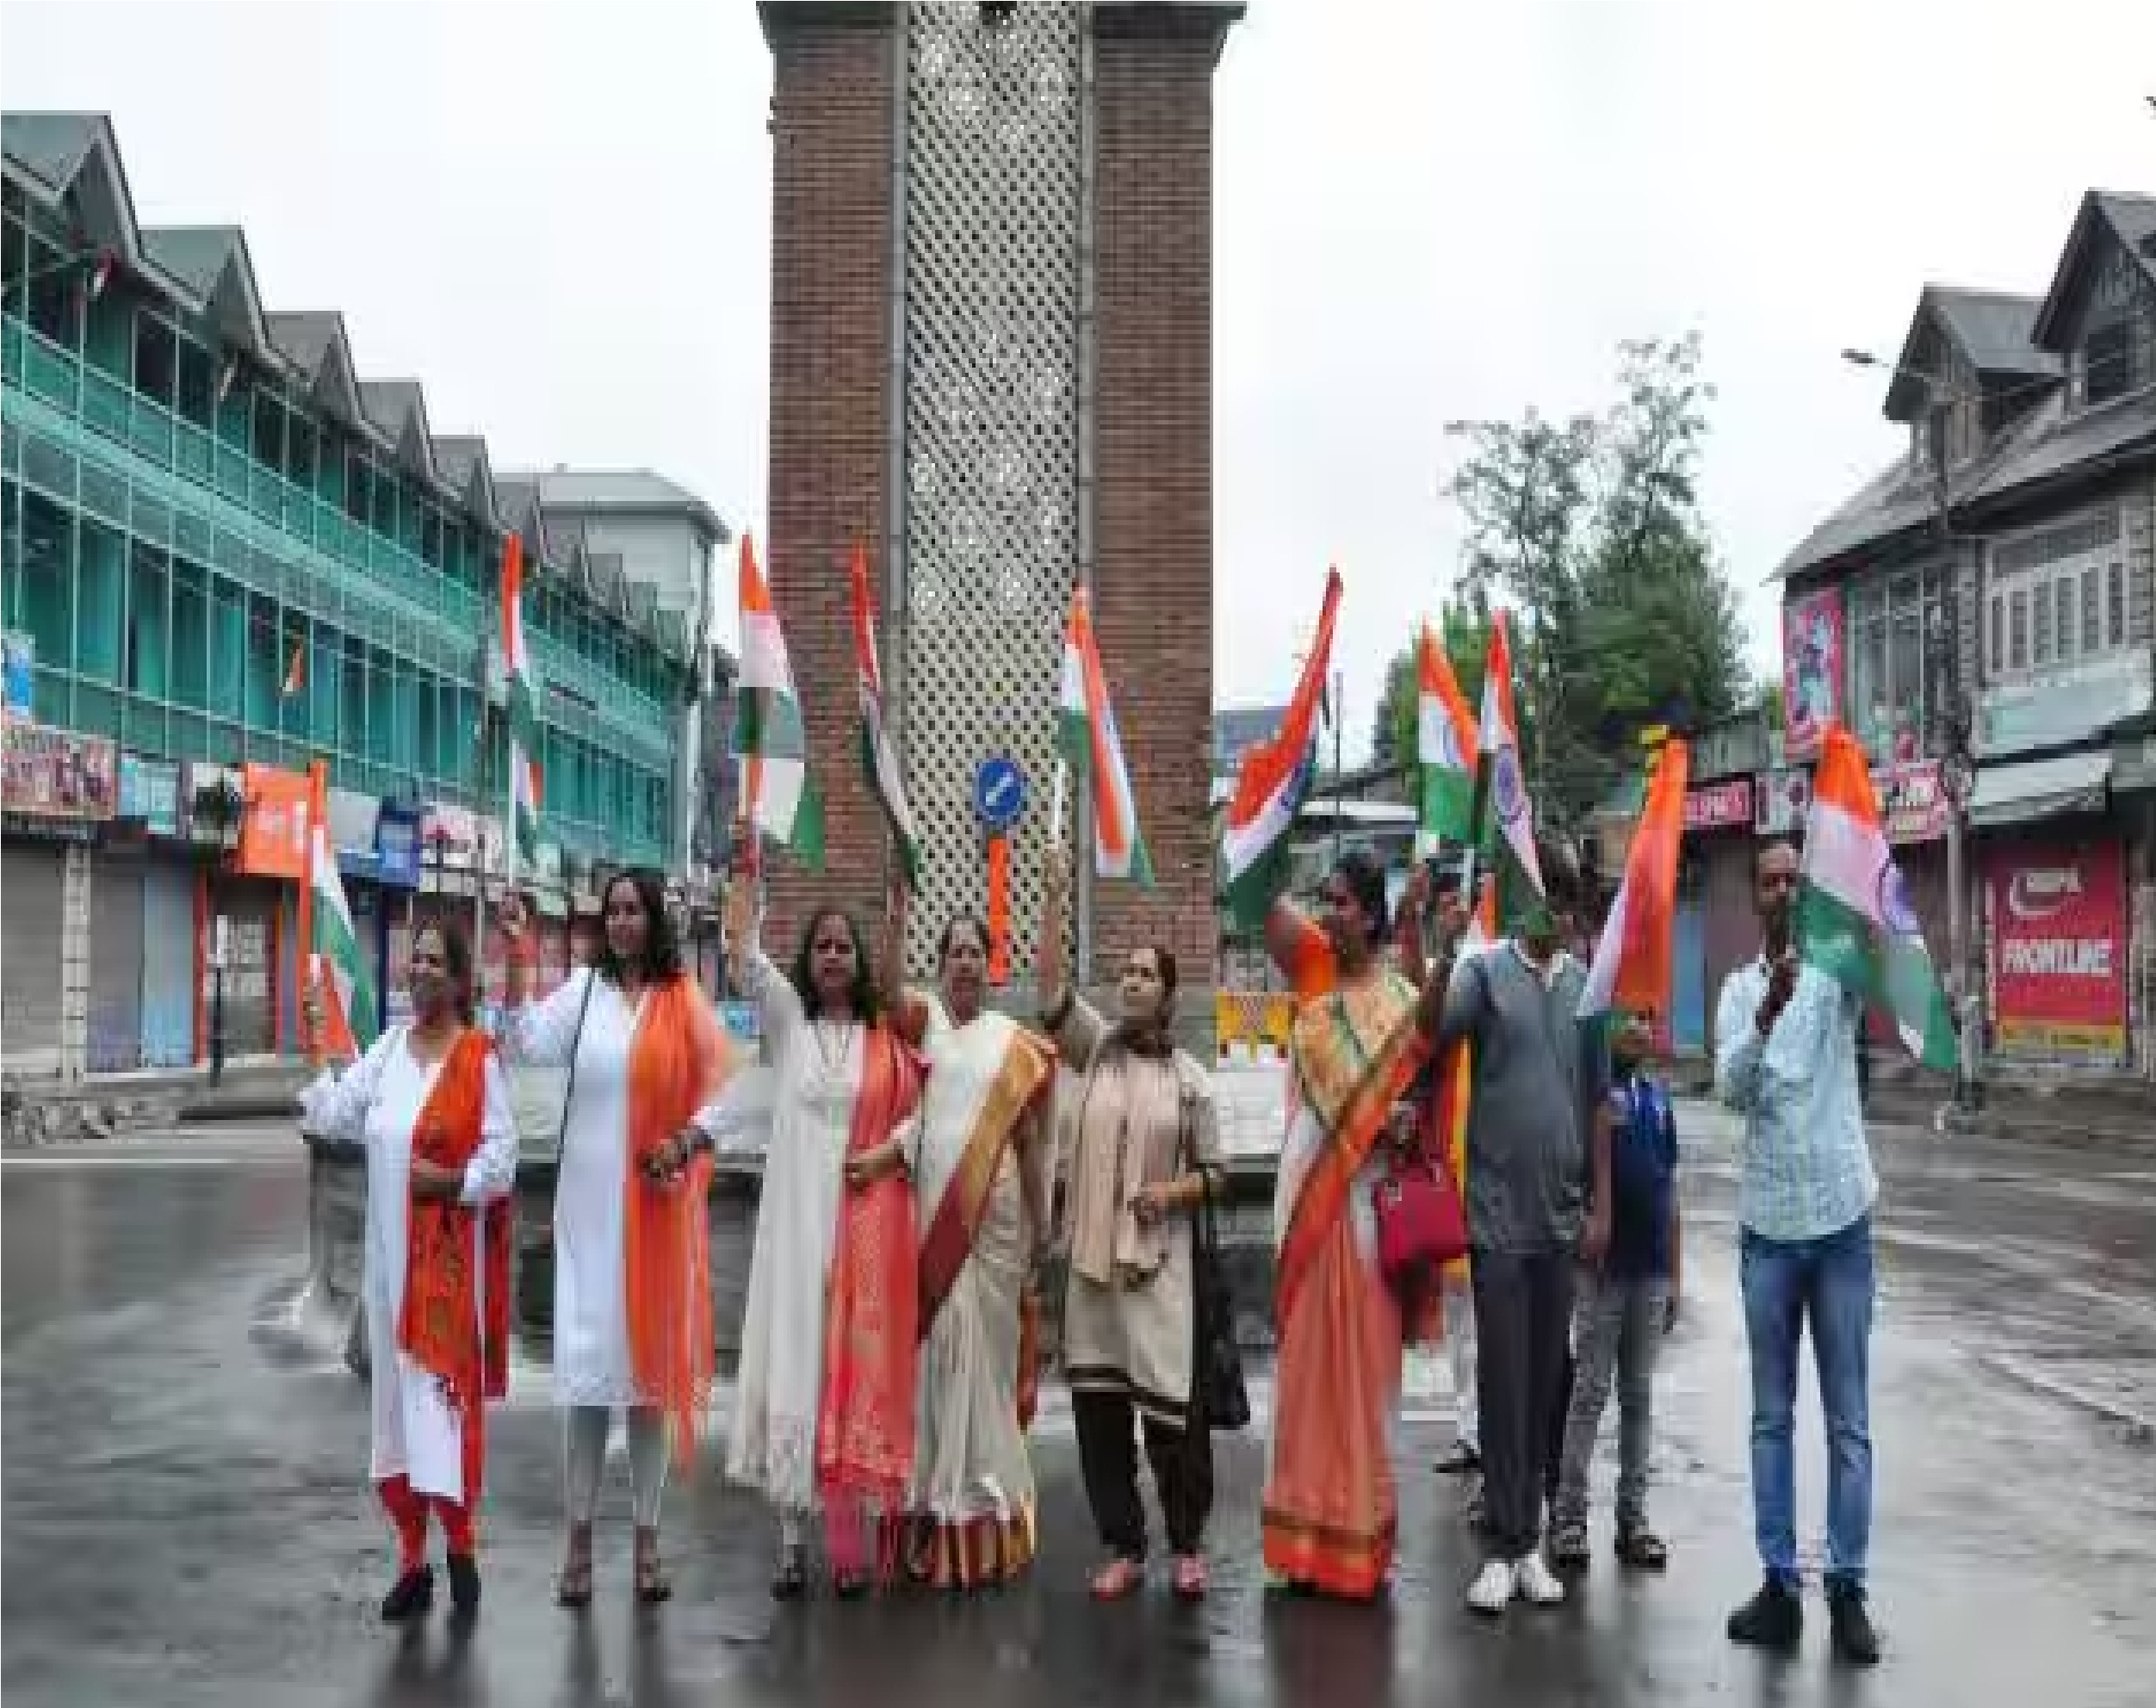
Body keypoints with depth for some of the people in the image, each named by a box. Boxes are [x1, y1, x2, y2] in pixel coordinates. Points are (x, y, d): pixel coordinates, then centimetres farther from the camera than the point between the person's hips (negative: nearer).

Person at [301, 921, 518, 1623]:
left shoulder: (480, 1058, -8)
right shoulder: (387, 1049, 9)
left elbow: (501, 1163, -9)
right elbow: (329, 1118, 2)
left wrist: (448, 1181, -21)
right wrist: (316, 1051, -7)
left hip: (452, 1255, -6)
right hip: (390, 1254, 6)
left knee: (448, 1392, -4)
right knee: (395, 1395, 9)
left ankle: (461, 1547, 12)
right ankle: (412, 1560, 19)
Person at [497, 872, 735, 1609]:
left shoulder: (685, 1001, 2)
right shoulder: (583, 989, 2)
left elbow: (721, 1091, 2)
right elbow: (530, 1045, -12)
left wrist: (687, 1141, -14)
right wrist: (518, 959, -18)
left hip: (660, 1206, 0)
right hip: (589, 1204, 0)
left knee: (653, 1360, 7)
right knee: (586, 1360, -2)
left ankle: (647, 1536, 17)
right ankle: (577, 1537, 8)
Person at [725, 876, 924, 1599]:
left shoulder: (887, 1035, 8)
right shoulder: (787, 1016, 6)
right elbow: (749, 964, -12)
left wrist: (890, 1151, -9)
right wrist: (740, 909, -28)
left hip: (868, 1220, 0)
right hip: (798, 1217, 0)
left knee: (859, 1363, 1)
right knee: (793, 1360, -1)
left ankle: (855, 1536, 6)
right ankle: (792, 1539, 5)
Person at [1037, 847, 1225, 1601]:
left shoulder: (1190, 1077, 1)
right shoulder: (1096, 1046, 5)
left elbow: (1214, 1171, 5)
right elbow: (1050, 983, -8)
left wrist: (1173, 1191, -15)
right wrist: (1056, 898, -15)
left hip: (1162, 1260, -2)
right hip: (1093, 1255, 2)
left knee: (1172, 1401, -1)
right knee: (1097, 1402, 6)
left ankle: (1187, 1545, 19)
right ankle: (1122, 1547, 19)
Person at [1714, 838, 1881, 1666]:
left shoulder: (1837, 971, -1)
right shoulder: (1738, 988, 4)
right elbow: (1732, 1088, -13)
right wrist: (1768, 1011, -31)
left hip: (1841, 1220, -2)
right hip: (1767, 1224, 2)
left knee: (1849, 1420, 4)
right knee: (1771, 1417, 7)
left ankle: (1847, 1588, 10)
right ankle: (1780, 1583, 14)